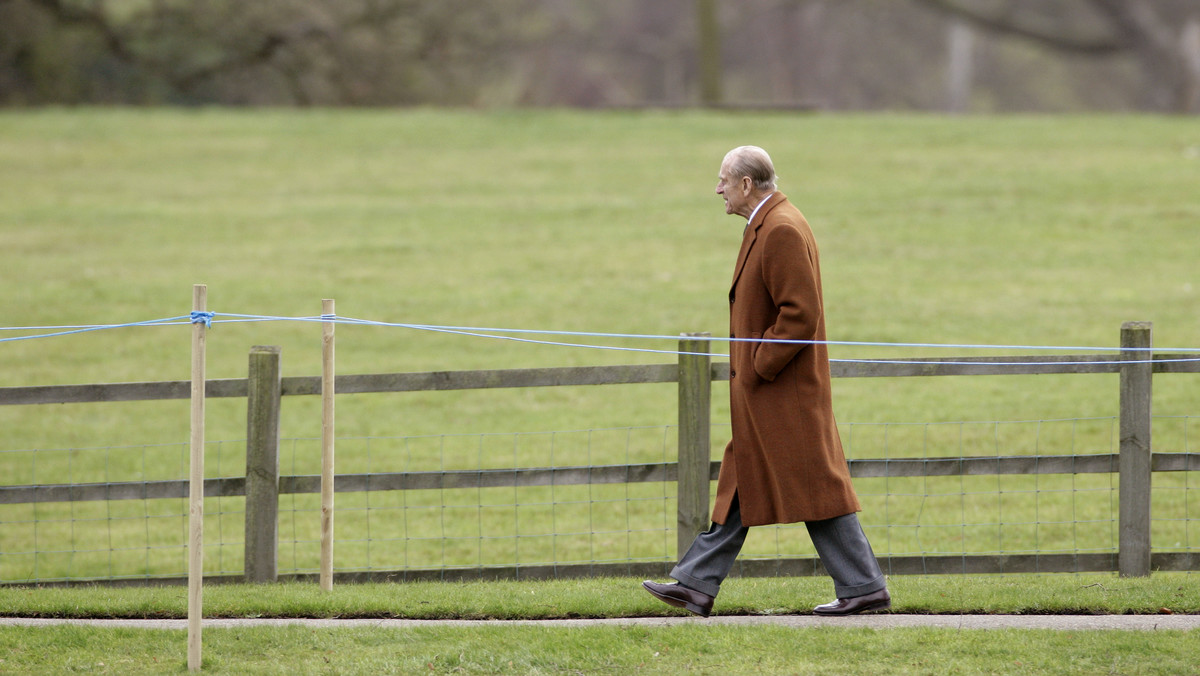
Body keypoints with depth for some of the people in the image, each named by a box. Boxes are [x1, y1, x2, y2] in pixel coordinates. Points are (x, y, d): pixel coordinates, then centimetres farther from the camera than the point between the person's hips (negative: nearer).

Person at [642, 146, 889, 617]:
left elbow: (800, 313, -25)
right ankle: (697, 585, 13)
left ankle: (864, 588, -2)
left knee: (815, 488, -6)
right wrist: (749, 370, 15)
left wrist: (758, 368, -18)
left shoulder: (782, 231, -19)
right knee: (741, 485, 10)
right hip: (764, 392, 11)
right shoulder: (767, 226, 14)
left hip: (784, 393, -11)